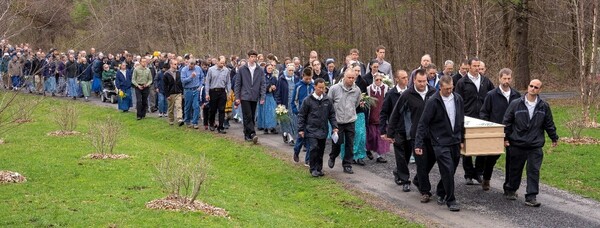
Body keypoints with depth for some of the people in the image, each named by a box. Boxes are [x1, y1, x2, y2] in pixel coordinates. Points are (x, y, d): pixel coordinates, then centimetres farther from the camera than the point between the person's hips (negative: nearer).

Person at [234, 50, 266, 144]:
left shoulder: (260, 70, 6)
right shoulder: (242, 69, 3)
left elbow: (263, 84, 6)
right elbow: (238, 84, 4)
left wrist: (262, 97, -3)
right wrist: (237, 97, -1)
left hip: (254, 97, 2)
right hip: (245, 97, -2)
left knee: (252, 117, 6)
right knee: (248, 116, -10)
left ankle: (247, 134, 14)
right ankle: (252, 134, -14)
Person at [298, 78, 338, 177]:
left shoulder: (327, 100, 5)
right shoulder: (308, 100, -4)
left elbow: (332, 114, 12)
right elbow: (301, 115, 1)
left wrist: (334, 126, 3)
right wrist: (301, 129, -2)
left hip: (323, 130, 4)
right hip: (312, 129, -4)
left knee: (321, 150, 8)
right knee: (314, 147, -17)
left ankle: (319, 169, 21)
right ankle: (313, 169, -5)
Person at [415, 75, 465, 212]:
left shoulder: (458, 99, 5)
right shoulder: (433, 102, -12)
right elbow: (423, 124, -10)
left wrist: (462, 139, 18)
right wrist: (418, 144, -13)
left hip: (455, 141, 6)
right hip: (440, 143, -6)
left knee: (451, 170, 12)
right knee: (448, 170, -11)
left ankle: (441, 193, 34)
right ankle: (451, 201, -1)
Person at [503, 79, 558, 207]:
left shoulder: (544, 106, 3)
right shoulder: (515, 104, -3)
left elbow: (549, 124, 13)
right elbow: (507, 122, 2)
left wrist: (554, 138, 18)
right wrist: (505, 137, -1)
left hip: (536, 146, 1)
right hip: (517, 145, -1)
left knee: (534, 171, -3)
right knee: (515, 169, 12)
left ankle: (531, 197, -1)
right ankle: (510, 189, 33)